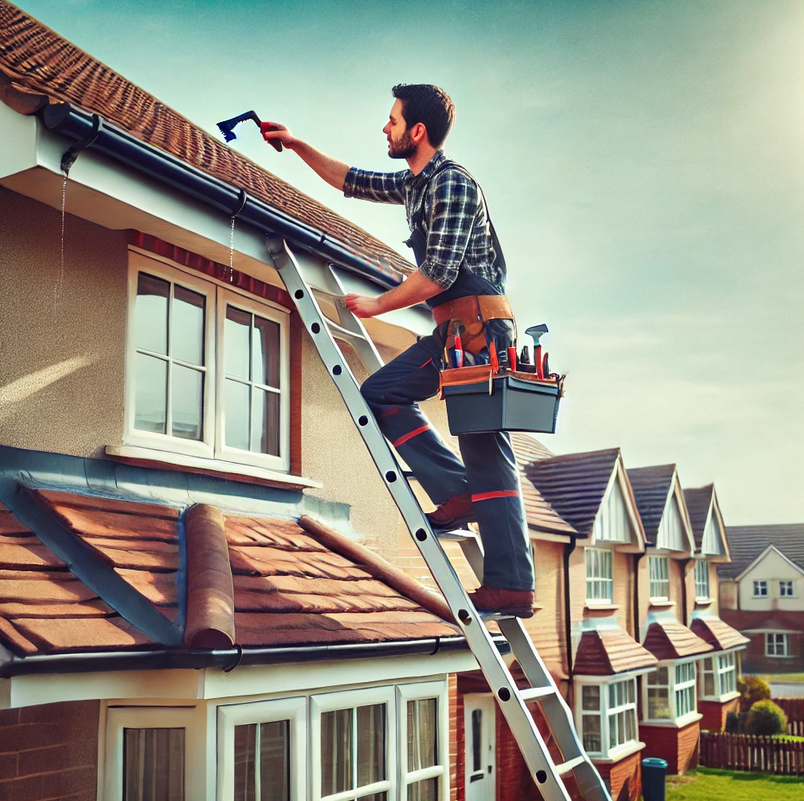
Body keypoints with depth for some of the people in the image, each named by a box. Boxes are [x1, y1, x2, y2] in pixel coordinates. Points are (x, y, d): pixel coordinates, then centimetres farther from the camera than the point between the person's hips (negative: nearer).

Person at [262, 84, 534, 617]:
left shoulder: (453, 183, -12)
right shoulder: (413, 184, 18)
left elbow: (437, 274, -19)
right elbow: (352, 181, 33)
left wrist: (376, 305, -7)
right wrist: (297, 145, 31)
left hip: (478, 322, -10)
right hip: (455, 329, 10)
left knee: (487, 454, -11)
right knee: (381, 393, 4)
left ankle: (512, 587, -10)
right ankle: (457, 492, -2)